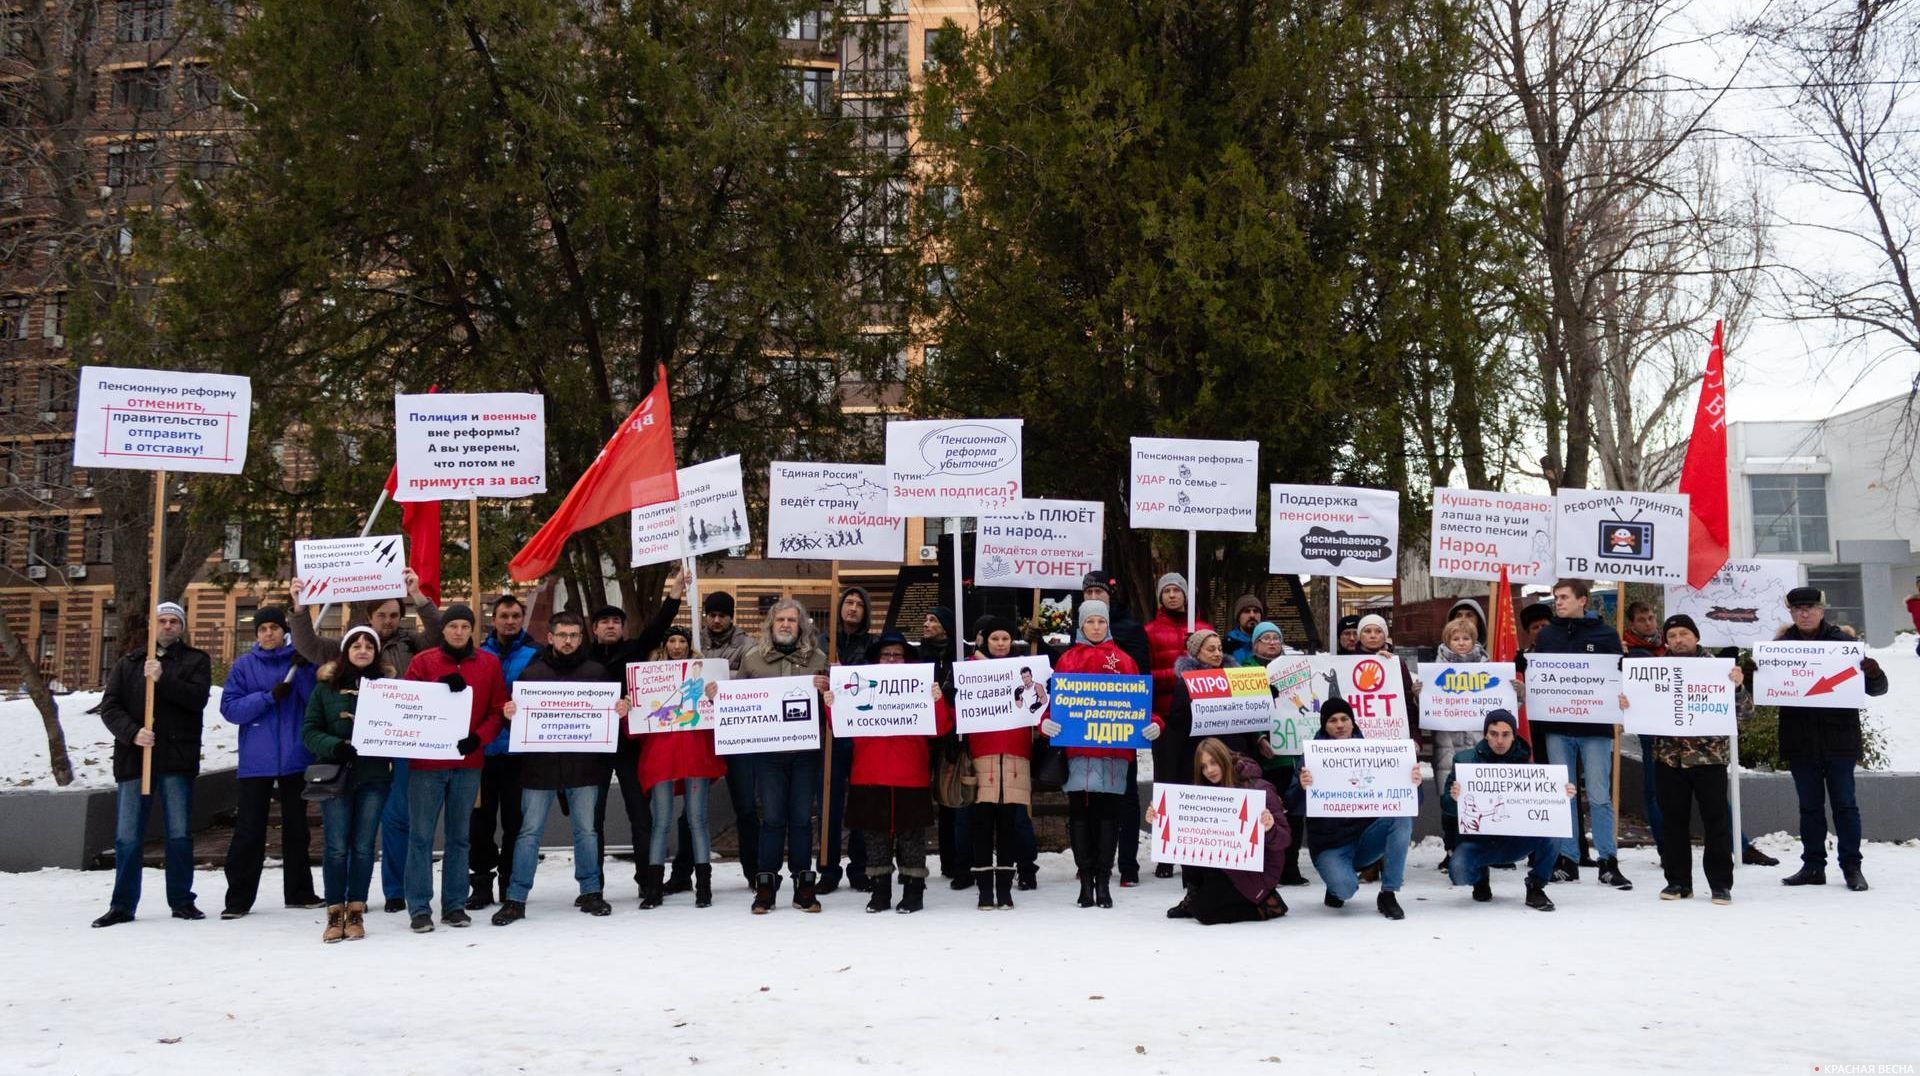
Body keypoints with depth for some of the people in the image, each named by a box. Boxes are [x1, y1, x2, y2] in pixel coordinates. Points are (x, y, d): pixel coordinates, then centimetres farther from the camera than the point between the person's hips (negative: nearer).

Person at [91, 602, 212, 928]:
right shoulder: (129, 663, 13)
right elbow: (109, 707, 4)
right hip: (133, 757, 2)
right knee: (127, 837, 2)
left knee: (180, 834, 3)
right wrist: (132, 732, -13)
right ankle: (123, 905, 11)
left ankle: (182, 901, 13)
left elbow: (198, 697, -9)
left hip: (177, 757, -1)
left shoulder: (196, 660, 8)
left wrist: (162, 679, -20)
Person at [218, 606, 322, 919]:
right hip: (256, 761, -1)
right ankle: (238, 898, 6)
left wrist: (303, 671, -18)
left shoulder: (302, 660, 3)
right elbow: (229, 708, -5)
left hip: (296, 759, 1)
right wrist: (269, 696, -15)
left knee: (296, 827, 11)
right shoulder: (243, 665, 4)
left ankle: (300, 892, 21)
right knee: (248, 831, -1)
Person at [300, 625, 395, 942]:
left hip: (374, 775, 1)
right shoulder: (326, 686, 4)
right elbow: (309, 730, 2)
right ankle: (335, 913, 9)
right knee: (336, 847, -1)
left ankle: (356, 912, 14)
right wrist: (333, 746, -14)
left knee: (363, 846, 5)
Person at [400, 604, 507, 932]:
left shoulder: (489, 664, 6)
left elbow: (498, 710, 4)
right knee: (421, 835, -2)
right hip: (426, 762, -2)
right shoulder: (423, 661, 3)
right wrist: (441, 687, -17)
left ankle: (455, 905, 17)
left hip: (468, 762, 2)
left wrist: (478, 737, -12)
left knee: (459, 836, 9)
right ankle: (419, 909, 3)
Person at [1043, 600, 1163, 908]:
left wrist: (1153, 723, -12)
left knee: (1109, 812, 1)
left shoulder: (1124, 660, 11)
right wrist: (1046, 722, -16)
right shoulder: (1067, 660, 10)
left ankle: (1102, 882, 9)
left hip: (1115, 748, 0)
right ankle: (1086, 881, 9)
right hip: (1076, 748, 0)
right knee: (1080, 812, 1)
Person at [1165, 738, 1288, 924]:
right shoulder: (1208, 790, 1)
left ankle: (1265, 904, 2)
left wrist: (1269, 829, -41)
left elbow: (1283, 840, -19)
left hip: (1257, 870, -6)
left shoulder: (1259, 790, -17)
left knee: (1204, 910, -18)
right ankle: (1195, 896, 1)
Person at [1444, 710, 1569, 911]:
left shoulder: (1524, 762, 3)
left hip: (1515, 841, 1)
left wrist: (1563, 796, -19)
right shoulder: (1465, 760, -3)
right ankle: (1481, 878, 10)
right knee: (1458, 872, -31)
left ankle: (1535, 887, -2)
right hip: (1477, 841, -1)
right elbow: (1447, 807, -7)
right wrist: (1454, 798, -30)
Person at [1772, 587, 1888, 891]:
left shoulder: (1842, 641, -2)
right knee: (1809, 806, 10)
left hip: (1839, 738, -2)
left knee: (1844, 803, 5)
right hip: (1800, 740, 2)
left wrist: (1873, 673, -23)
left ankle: (1852, 867, 13)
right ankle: (1813, 866, 17)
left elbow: (1877, 689, 1)